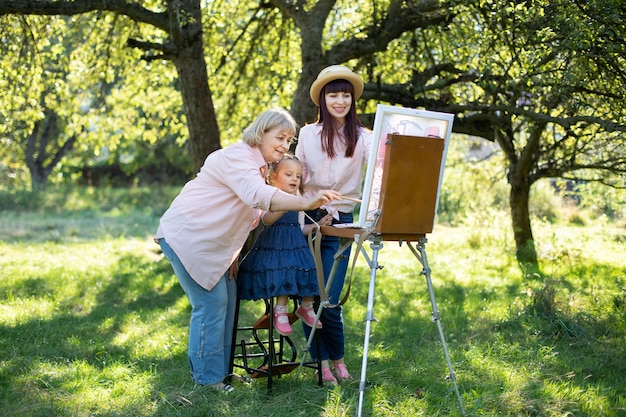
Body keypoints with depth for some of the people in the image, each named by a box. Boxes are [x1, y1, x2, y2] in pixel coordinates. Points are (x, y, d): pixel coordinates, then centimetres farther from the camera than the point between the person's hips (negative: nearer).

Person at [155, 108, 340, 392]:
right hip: (187, 237, -10)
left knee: (227, 299, 10)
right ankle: (207, 379, -2)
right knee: (211, 303, -10)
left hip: (211, 243, 10)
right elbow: (258, 195, -39)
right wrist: (306, 203, -49)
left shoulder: (257, 165, 14)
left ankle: (222, 369, 19)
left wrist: (233, 255, 8)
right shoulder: (237, 157, -20)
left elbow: (251, 215, 19)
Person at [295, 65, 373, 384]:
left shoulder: (361, 137, -1)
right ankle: (321, 362, 14)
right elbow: (296, 177, 10)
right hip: (307, 218, 2)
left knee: (329, 299, -5)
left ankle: (338, 359, 17)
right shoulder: (308, 134, 5)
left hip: (340, 223, -2)